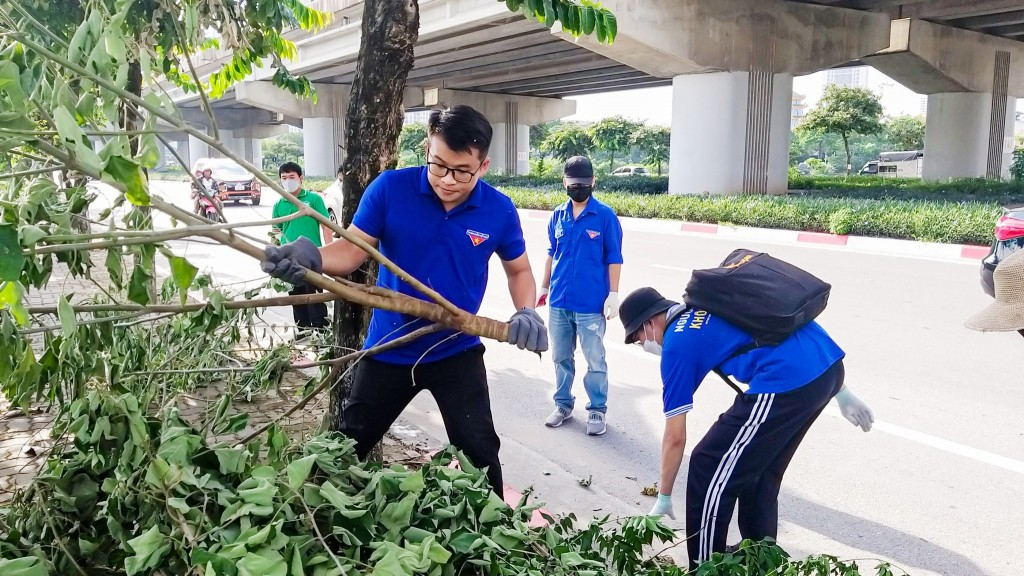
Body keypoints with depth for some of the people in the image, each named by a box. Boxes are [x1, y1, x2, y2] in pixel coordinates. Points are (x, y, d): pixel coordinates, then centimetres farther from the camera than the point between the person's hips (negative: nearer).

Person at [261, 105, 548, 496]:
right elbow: (353, 249, -15)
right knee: (347, 446, 17)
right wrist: (312, 258, -37)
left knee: (480, 452, 4)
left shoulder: (499, 211, -11)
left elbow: (519, 270, 4)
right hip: (389, 347, 1)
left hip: (457, 352, 0)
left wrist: (527, 312, -15)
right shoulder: (390, 188, -16)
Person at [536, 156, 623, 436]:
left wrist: (613, 294, -9)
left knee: (595, 361, 5)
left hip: (591, 303, -4)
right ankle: (563, 404, 29)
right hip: (559, 301, 5)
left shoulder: (605, 216, -6)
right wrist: (544, 288, 16)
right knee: (561, 357, 15)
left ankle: (597, 410, 18)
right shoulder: (558, 216, 6)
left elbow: (614, 258, -4)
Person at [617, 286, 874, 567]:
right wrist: (840, 391, 30)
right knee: (761, 471, 25)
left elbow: (675, 438, 8)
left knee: (708, 470, 6)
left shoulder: (676, 344, 5)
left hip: (789, 379, -9)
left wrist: (663, 499, 22)